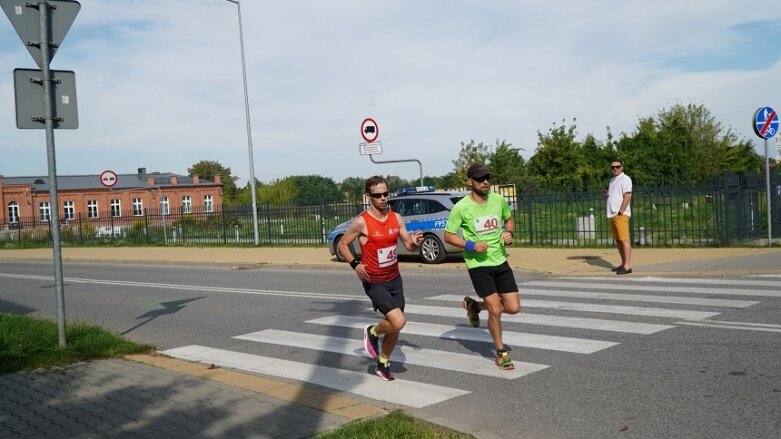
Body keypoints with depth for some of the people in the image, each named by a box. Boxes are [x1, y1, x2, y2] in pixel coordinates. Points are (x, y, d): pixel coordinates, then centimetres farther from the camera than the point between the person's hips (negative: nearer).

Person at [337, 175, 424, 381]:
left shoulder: (396, 218, 1)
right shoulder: (361, 222, -14)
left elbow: (408, 244, 8)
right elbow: (342, 244, -3)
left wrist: (415, 242, -15)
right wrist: (355, 264, -16)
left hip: (394, 279, 6)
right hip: (374, 282, -6)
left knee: (395, 327, 11)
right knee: (399, 321, -21)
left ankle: (383, 364, 33)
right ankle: (372, 333, 11)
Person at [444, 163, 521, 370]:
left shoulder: (499, 200, -1)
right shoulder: (461, 207, -13)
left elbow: (509, 219, 19)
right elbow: (448, 236, -5)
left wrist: (509, 233, -2)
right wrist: (471, 246, -18)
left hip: (501, 261, 5)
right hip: (478, 265, -5)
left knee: (513, 308, 2)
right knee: (495, 310, -8)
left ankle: (474, 305, 28)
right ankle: (501, 353, 15)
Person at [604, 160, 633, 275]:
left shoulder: (625, 179, -6)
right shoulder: (612, 180, 21)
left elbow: (627, 196, -14)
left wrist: (620, 212, -20)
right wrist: (606, 195, 7)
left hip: (621, 214, -9)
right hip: (612, 214, 9)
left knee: (624, 239, -12)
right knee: (618, 240, 11)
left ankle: (627, 266, -15)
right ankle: (623, 264, 17)